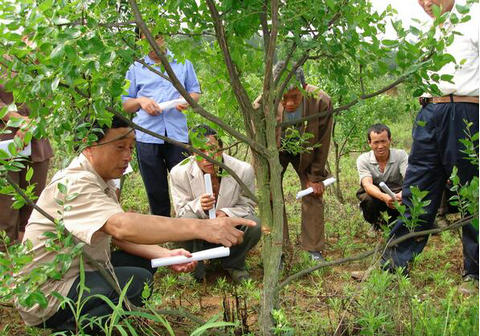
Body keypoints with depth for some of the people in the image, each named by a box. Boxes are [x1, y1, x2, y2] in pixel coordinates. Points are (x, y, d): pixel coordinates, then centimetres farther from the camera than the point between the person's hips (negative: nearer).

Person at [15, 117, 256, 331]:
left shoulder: (102, 180, 7)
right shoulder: (74, 184, -25)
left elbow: (120, 235, 5)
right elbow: (122, 226, -42)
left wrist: (165, 255, -13)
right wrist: (200, 227, -48)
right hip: (44, 297, -10)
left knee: (143, 260, 2)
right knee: (138, 281, -25)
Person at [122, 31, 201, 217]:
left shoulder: (182, 63, 14)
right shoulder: (136, 68, 11)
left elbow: (195, 91, 18)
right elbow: (125, 104, 14)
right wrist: (140, 101, -8)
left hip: (178, 134, 0)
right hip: (147, 137, 0)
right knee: (156, 192, 8)